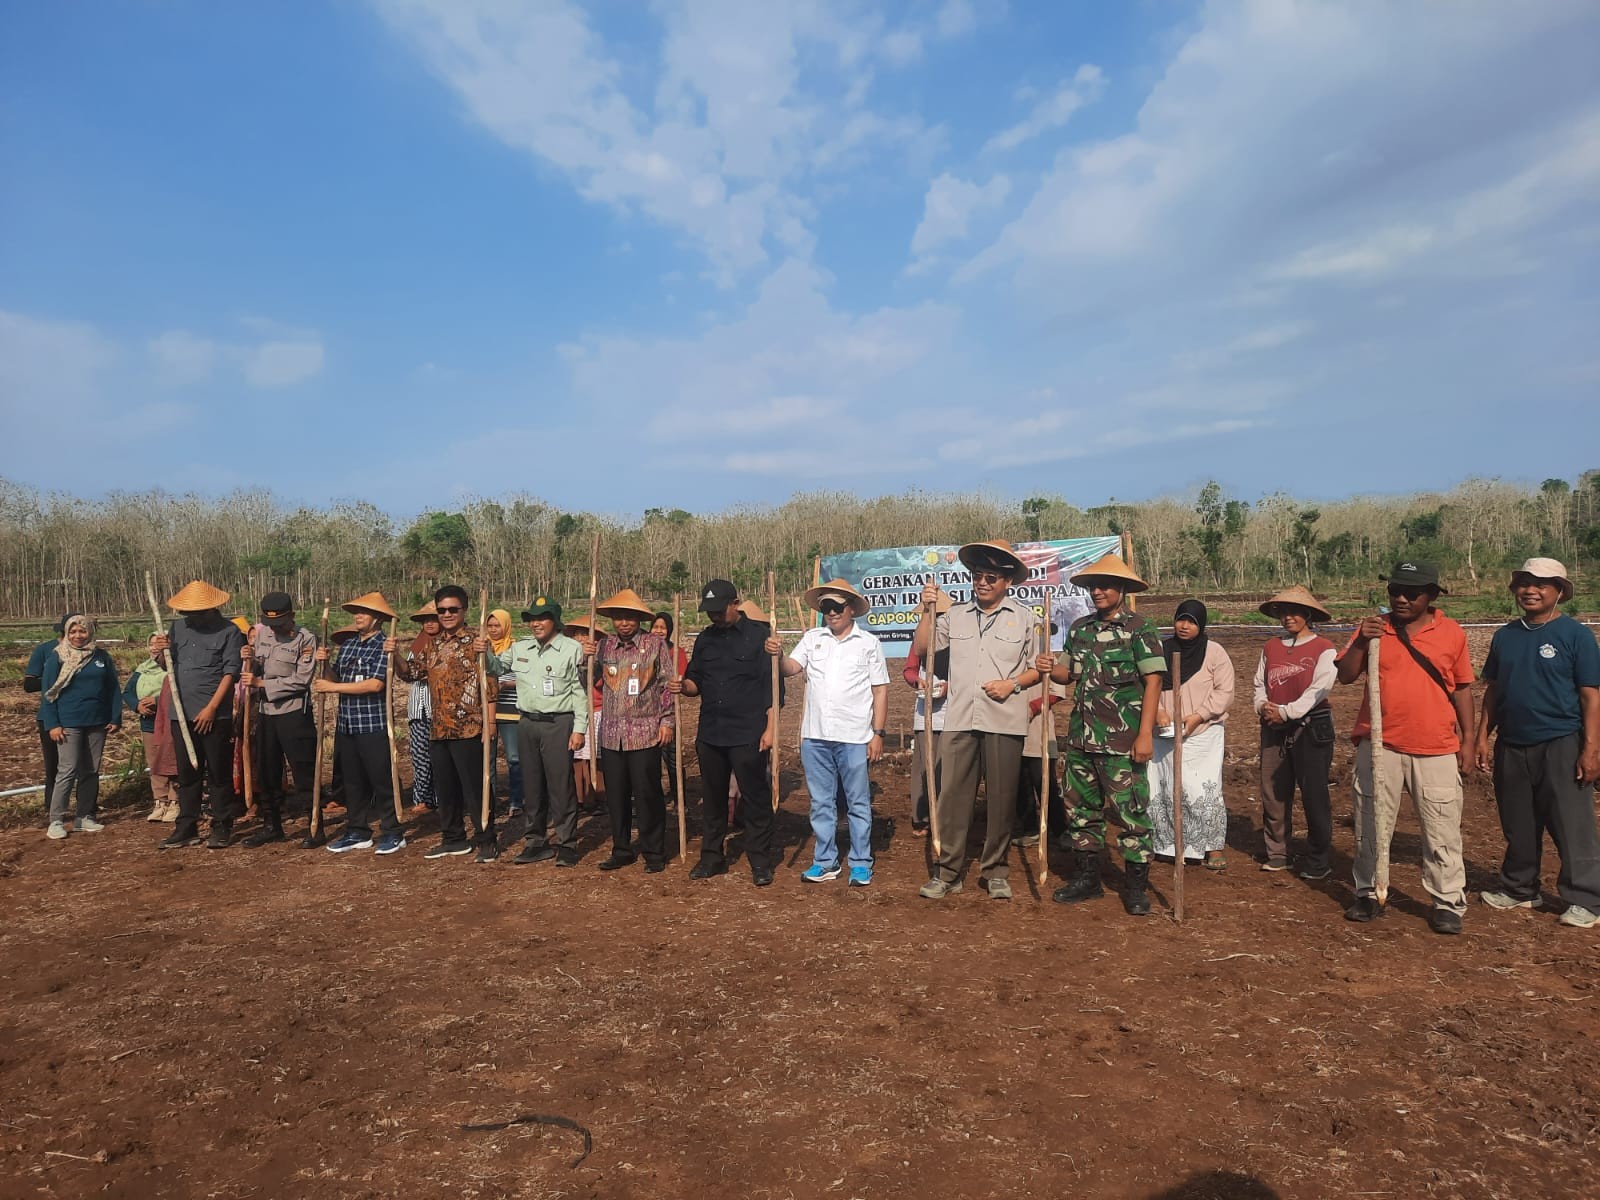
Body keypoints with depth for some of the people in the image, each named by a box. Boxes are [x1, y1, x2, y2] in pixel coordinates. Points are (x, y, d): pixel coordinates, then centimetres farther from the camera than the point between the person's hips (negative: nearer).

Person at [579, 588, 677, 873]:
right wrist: (586, 657, -6)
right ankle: (622, 850, 25)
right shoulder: (603, 645, 7)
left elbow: (668, 685, -1)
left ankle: (654, 852, 14)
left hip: (645, 733, -4)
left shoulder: (656, 644, -2)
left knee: (647, 794, 1)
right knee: (616, 795, 11)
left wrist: (667, 721, -6)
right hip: (611, 734, 4)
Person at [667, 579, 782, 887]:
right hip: (710, 734, 5)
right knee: (712, 798, 13)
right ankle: (712, 857, 25)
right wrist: (683, 686, -6)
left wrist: (770, 727, -11)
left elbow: (773, 686, -6)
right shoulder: (705, 639, 12)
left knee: (755, 799, 1)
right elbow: (697, 681, 17)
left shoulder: (759, 635, -4)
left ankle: (761, 862, 11)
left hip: (748, 734, -5)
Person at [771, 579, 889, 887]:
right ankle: (825, 862, 23)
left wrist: (878, 734, -5)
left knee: (858, 803, 6)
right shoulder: (812, 638, 8)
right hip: (815, 736, 3)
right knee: (821, 803, 12)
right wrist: (778, 654, -26)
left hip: (854, 737, -3)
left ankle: (860, 864, 17)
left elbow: (880, 691, 1)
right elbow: (791, 669, -4)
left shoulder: (868, 643, 2)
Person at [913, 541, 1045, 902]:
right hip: (959, 719, 1)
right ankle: (946, 872, 8)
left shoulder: (1025, 618, 7)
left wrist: (1013, 684, -9)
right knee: (952, 796, 0)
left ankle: (996, 871, 19)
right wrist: (928, 610, -2)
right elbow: (921, 651, 6)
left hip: (1004, 721, -1)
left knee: (1001, 798, 6)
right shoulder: (955, 615, 11)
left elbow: (1040, 668, 7)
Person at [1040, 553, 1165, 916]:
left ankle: (1137, 887, 12)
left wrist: (1146, 734, -16)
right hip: (1081, 736, 6)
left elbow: (1152, 682, -10)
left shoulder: (1138, 629, -6)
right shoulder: (1080, 628, 11)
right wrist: (1052, 669, -5)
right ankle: (1086, 878, 26)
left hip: (1122, 741, -6)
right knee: (1081, 809, 13)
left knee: (1132, 811, -1)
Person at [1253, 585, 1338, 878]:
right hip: (1274, 728, 5)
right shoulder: (1270, 648, 13)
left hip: (1311, 728, -5)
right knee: (1273, 792, 6)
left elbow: (1318, 690, -12)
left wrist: (1286, 711, -17)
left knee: (1314, 794, -1)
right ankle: (1277, 854, 18)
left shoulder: (1324, 649, -2)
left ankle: (1317, 861, 10)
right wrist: (1263, 706, -7)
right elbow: (1258, 685, 12)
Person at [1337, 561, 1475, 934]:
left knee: (1442, 830, 3)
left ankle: (1448, 903, 15)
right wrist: (1361, 641, -19)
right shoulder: (1375, 627, 2)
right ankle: (1370, 894, 21)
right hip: (1379, 745, 1)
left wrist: (1467, 739, 8)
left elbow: (1461, 688, 10)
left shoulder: (1452, 633, 3)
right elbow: (1345, 676, -4)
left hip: (1436, 749, -1)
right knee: (1371, 824, 9)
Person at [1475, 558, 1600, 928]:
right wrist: (1482, 737, 9)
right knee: (1518, 826, 14)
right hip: (1511, 745, 5)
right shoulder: (1505, 636, 10)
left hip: (1560, 745, -5)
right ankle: (1519, 889, 27)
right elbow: (1493, 690, 13)